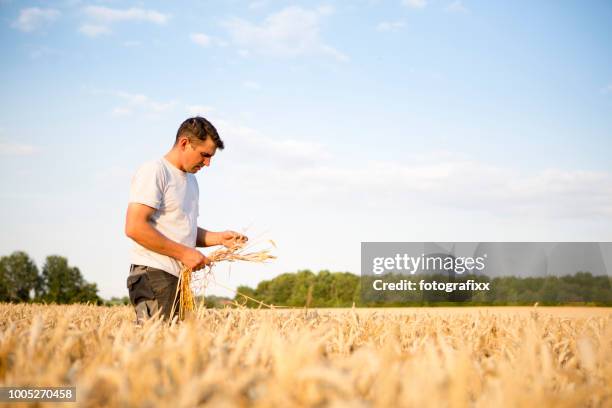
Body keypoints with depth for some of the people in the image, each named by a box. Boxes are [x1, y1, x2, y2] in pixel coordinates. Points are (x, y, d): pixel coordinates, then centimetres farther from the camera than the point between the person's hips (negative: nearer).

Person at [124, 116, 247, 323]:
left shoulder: (191, 180, 21)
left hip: (179, 277, 9)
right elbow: (134, 227, -17)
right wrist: (183, 253, -16)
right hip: (154, 276, -9)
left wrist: (220, 238, 8)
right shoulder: (154, 171, -7)